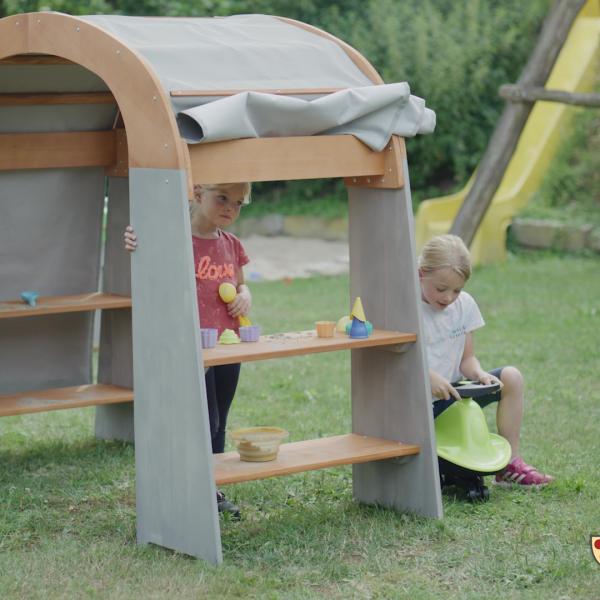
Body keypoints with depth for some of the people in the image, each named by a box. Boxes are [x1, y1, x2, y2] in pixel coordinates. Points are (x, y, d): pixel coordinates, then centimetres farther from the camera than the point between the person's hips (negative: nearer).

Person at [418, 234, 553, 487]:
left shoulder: (464, 304, 2)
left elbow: (467, 358, 6)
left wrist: (479, 374, -17)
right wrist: (427, 377, -35)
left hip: (452, 394, 6)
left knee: (512, 377, -8)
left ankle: (510, 464, -1)